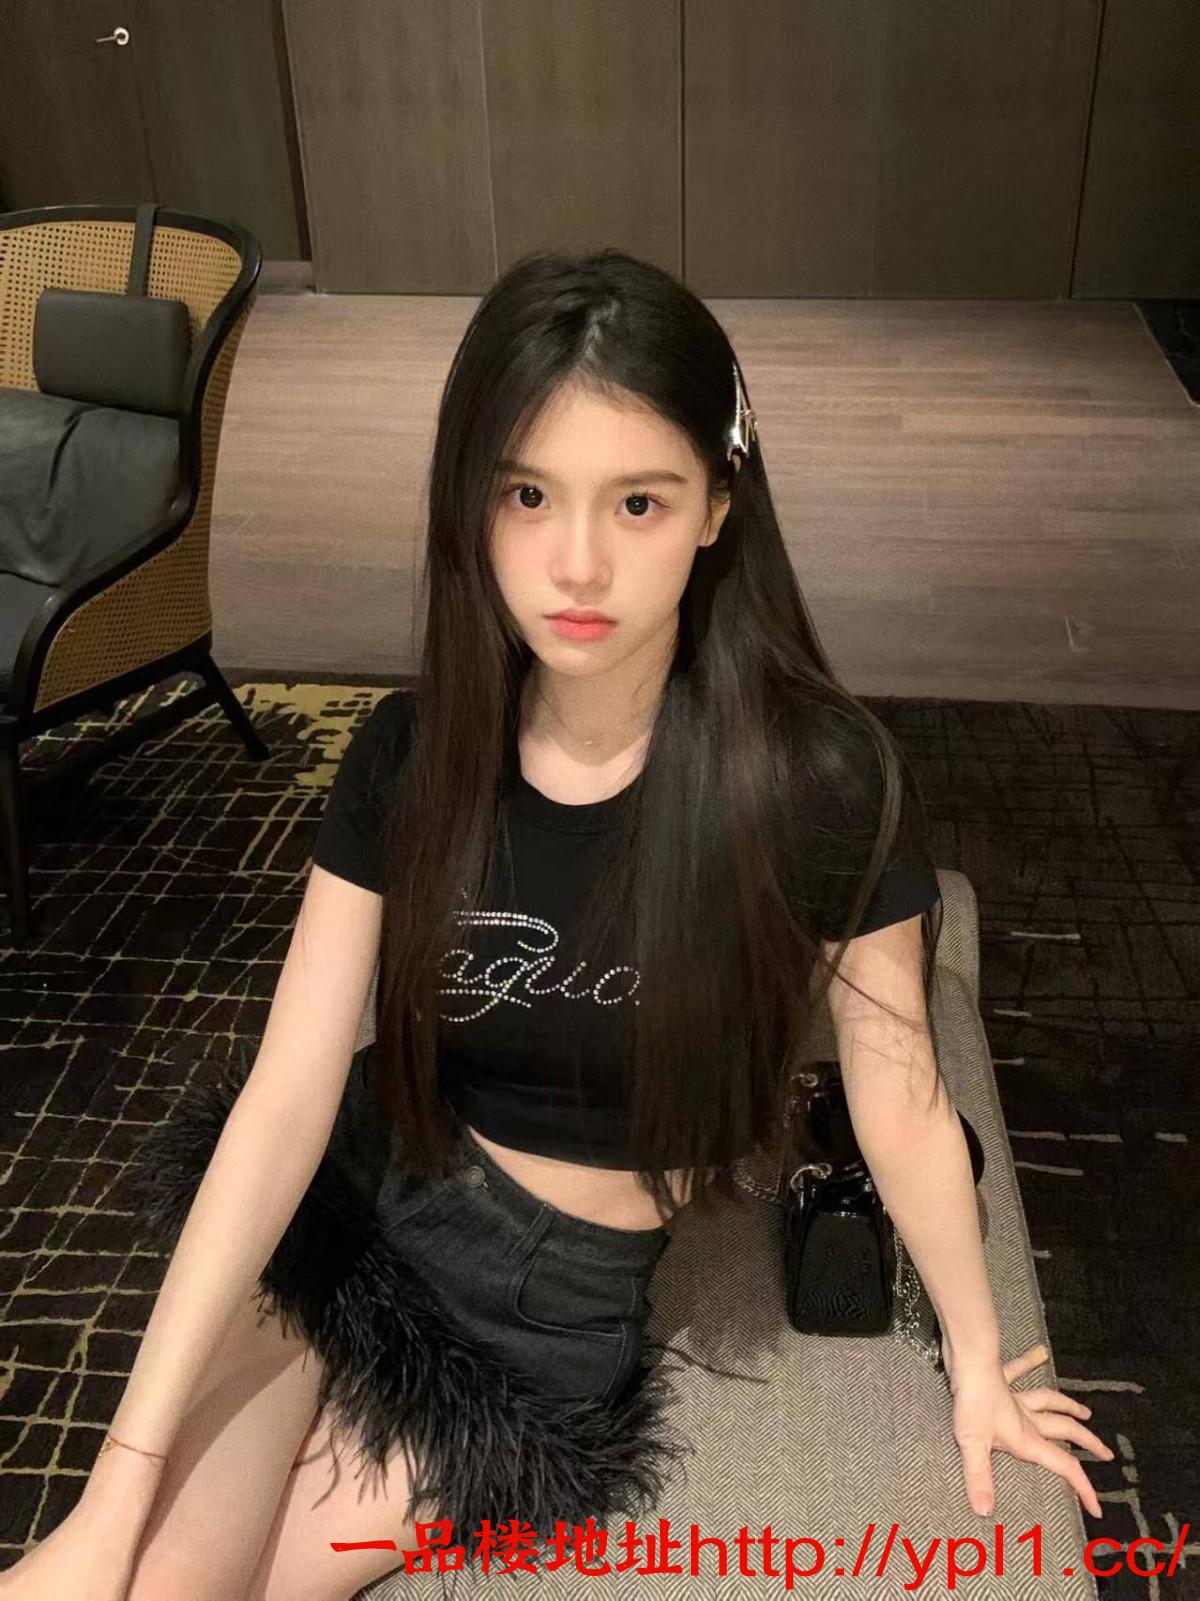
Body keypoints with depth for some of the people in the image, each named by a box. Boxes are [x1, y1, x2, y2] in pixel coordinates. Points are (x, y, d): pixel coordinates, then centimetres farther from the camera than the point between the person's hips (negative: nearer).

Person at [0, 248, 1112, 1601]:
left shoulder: (819, 779, -22)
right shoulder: (409, 754, -12)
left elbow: (899, 1097, -10)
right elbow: (289, 1092, -14)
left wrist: (975, 1364, 4)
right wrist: (123, 1478, -14)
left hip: (553, 1305, -2)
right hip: (347, 1202, 2)